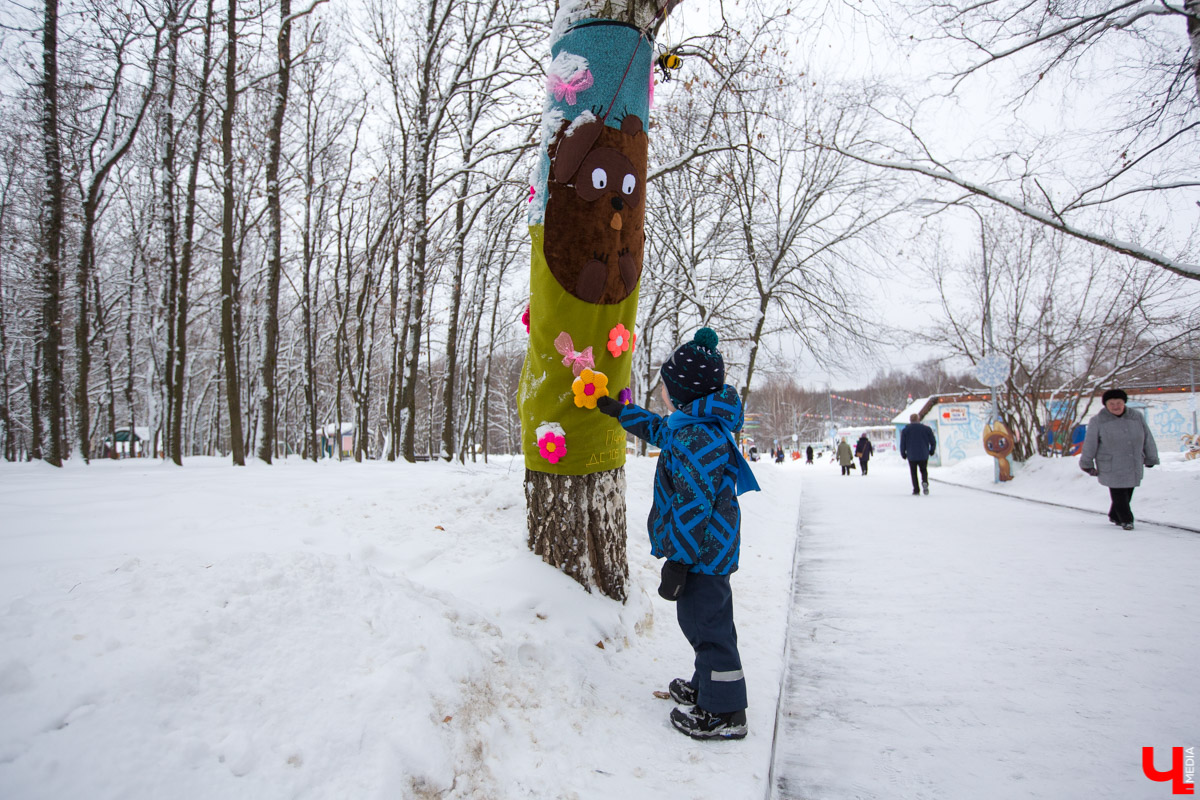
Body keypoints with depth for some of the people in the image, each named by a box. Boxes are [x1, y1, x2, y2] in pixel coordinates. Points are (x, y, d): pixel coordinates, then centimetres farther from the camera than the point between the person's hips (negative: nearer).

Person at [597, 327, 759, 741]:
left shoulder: (695, 436, -26)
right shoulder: (696, 423, 7)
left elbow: (693, 506, -27)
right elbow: (659, 430, 30)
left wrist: (677, 561, -22)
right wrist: (621, 412, 37)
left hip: (701, 551, -10)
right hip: (709, 548, 10)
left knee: (707, 624, 1)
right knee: (702, 619, 23)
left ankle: (724, 714, 14)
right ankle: (708, 686, 40)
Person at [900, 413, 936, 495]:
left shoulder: (905, 430, 0)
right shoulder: (927, 428, 2)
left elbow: (902, 444, 0)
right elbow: (933, 441, 4)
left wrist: (903, 454, 12)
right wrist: (932, 451, 19)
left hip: (911, 456, -1)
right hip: (924, 455, 1)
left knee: (913, 472, 12)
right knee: (924, 470, 18)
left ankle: (916, 489, 2)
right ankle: (925, 482, -12)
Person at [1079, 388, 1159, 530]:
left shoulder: (1137, 418, 4)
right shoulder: (1098, 422, -6)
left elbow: (1148, 439, 13)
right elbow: (1089, 445, -2)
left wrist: (1151, 458, 16)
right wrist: (1087, 464, 0)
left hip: (1133, 468, 4)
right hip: (1111, 468, -4)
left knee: (1128, 493, 9)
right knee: (1119, 494, -7)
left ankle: (1114, 516, 27)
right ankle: (1126, 520, 6)